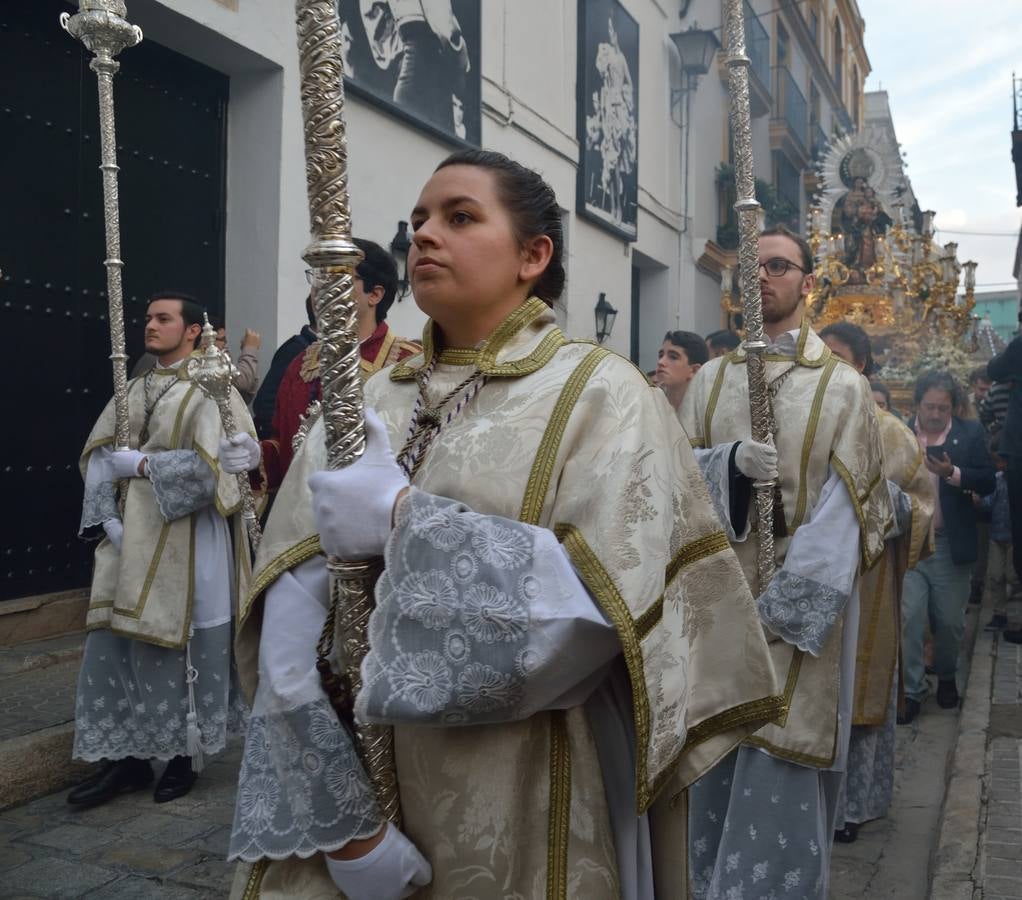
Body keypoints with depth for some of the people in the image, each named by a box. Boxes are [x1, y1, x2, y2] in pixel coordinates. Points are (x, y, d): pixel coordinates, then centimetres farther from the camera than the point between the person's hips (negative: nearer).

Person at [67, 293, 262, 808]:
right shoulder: (132, 390, 13)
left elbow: (208, 465, -18)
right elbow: (97, 456, 7)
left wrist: (137, 463, -10)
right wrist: (109, 518, -8)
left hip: (188, 539, -5)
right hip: (132, 537, 6)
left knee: (182, 646, 4)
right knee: (116, 644, 4)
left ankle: (183, 756, 19)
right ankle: (128, 756, 16)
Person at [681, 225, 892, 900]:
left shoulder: (842, 386, -1)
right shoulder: (711, 380, 10)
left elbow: (844, 505, -8)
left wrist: (781, 607, -17)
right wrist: (732, 461, -18)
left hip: (802, 604, -3)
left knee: (781, 773, -1)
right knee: (714, 764, 11)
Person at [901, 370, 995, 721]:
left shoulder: (970, 433, 0)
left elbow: (988, 483, -7)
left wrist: (952, 473, -22)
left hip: (950, 545, 1)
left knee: (950, 621, 12)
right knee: (907, 617, -3)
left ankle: (946, 676, 37)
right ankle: (911, 690, 9)